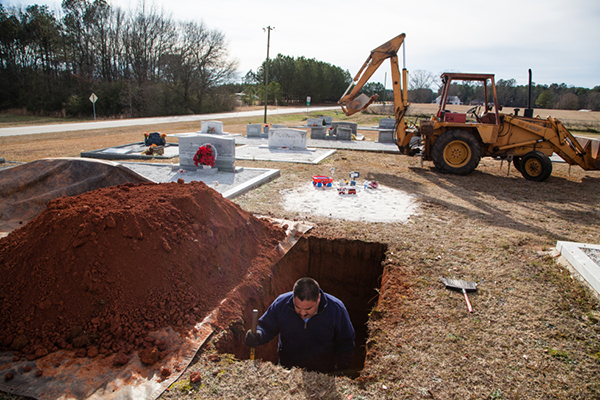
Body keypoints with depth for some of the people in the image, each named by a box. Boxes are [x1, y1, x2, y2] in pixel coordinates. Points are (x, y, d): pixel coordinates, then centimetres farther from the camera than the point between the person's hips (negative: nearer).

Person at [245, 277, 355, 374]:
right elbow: (266, 328, 3)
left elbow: (346, 343, 1)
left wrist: (341, 369, -4)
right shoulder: (281, 304, -9)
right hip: (287, 371, 1)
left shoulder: (336, 309, -12)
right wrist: (258, 336, -19)